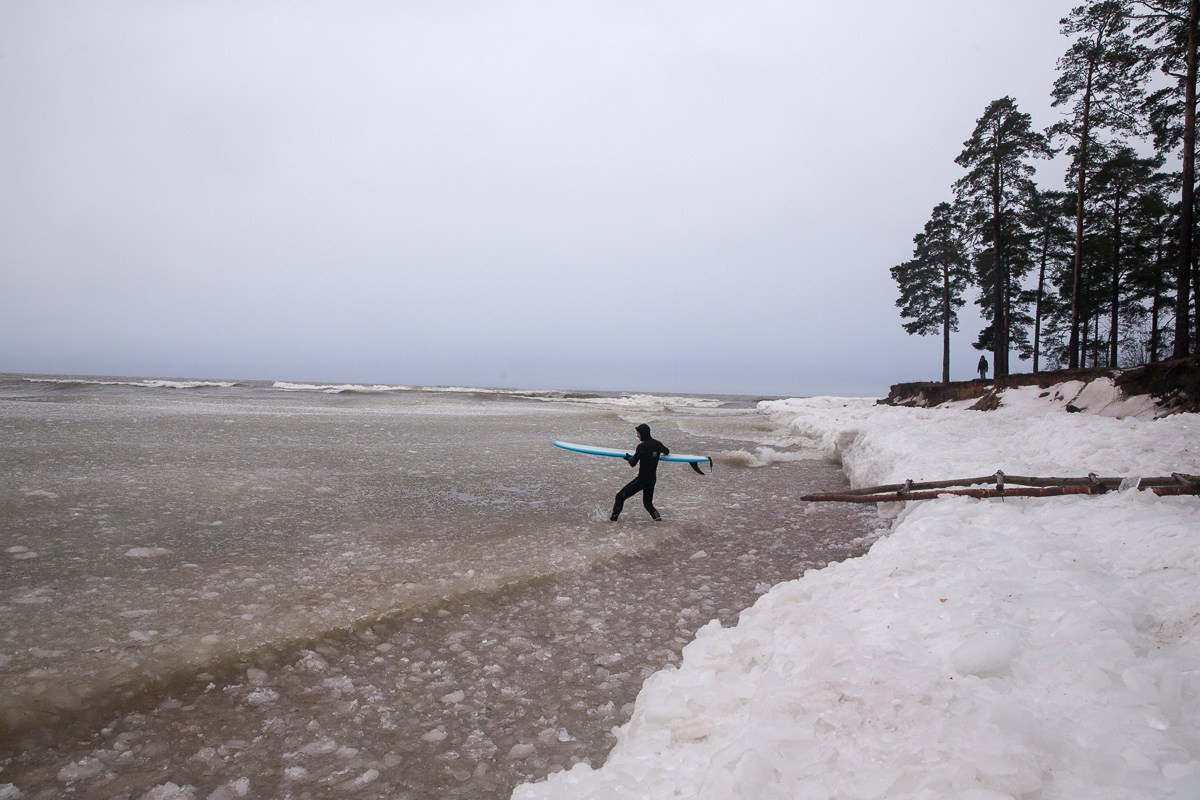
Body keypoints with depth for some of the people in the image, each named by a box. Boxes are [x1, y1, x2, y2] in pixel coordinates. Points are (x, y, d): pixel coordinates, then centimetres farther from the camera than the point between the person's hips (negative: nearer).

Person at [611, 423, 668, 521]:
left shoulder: (642, 446, -18)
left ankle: (614, 516, 3)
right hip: (653, 479, 7)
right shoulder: (657, 444, 2)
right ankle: (656, 516, -1)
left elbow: (633, 463, -17)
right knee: (648, 502, 21)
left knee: (620, 496, 3)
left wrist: (628, 457, 3)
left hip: (642, 479, -7)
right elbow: (667, 452, 22)